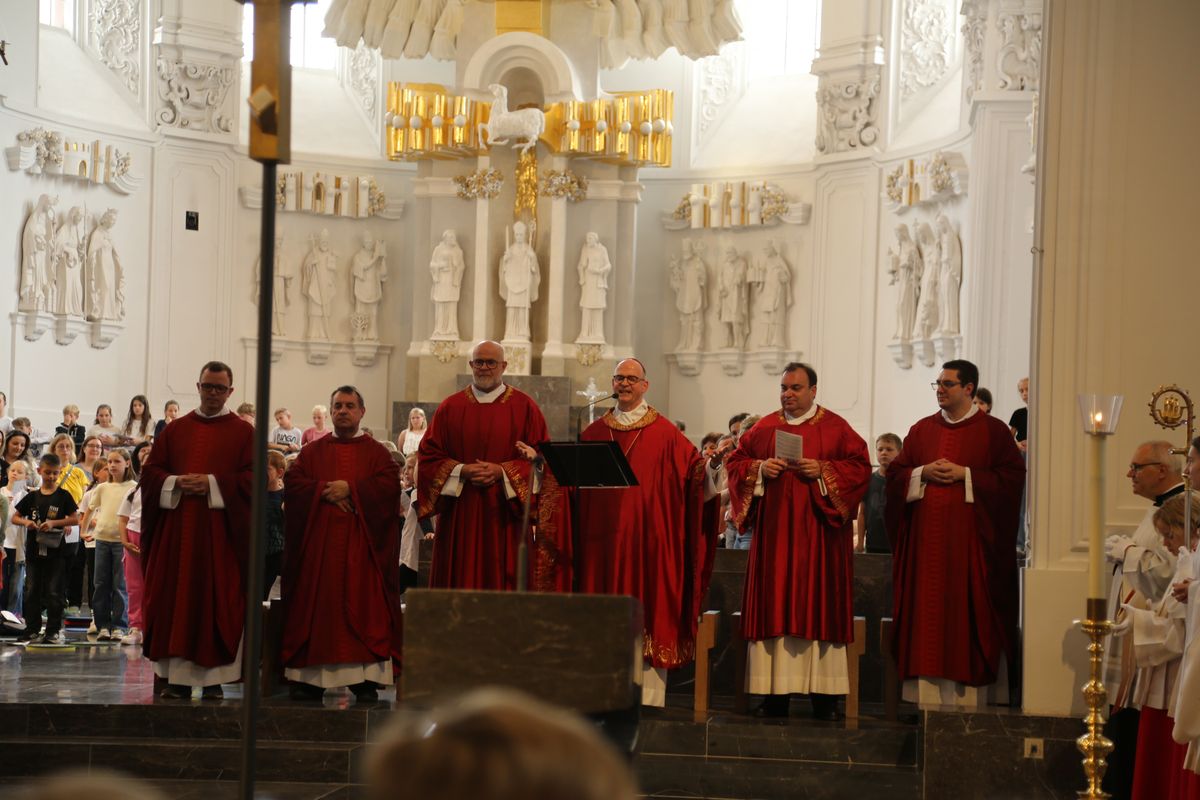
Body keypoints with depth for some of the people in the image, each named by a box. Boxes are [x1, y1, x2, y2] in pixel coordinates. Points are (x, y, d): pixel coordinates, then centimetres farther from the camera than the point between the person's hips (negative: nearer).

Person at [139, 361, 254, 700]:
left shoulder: (242, 432, 6)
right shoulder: (176, 429, 14)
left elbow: (252, 477, -4)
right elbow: (151, 471, 10)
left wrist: (212, 484, -14)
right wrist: (176, 483, -9)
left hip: (220, 531, -3)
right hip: (176, 529, 3)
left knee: (217, 601, -4)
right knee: (174, 601, -1)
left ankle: (214, 678, -1)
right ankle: (178, 677, 2)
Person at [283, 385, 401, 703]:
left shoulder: (376, 452, 11)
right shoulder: (313, 451, 16)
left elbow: (390, 484, -6)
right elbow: (292, 482, 2)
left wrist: (350, 489, -12)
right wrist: (325, 492, -12)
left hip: (361, 545, -2)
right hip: (317, 543, 2)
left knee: (363, 606, -8)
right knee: (315, 605, -3)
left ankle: (366, 680, -10)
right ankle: (310, 679, -2)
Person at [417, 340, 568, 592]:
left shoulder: (524, 406, 5)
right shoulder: (450, 407, 9)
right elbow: (428, 456, 5)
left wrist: (503, 472, -14)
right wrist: (462, 471, -11)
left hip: (506, 516, -1)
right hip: (460, 516, 1)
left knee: (506, 579, -4)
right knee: (461, 581, -1)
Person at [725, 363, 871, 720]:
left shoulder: (835, 428, 3)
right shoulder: (764, 428, 11)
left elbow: (859, 465, -2)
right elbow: (735, 461, 12)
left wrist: (823, 470, -15)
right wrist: (759, 469, -7)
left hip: (818, 532, -2)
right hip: (774, 530, 3)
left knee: (818, 603, -4)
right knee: (774, 604, -2)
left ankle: (825, 695, -2)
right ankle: (775, 692, 0)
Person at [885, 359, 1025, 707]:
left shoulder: (993, 431, 1)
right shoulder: (922, 430, 13)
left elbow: (1012, 476, -7)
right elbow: (895, 473, 12)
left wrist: (965, 475, -14)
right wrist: (923, 473, -7)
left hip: (969, 539, -4)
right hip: (926, 538, 4)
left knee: (969, 611, -4)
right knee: (926, 613, 2)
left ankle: (969, 696, -1)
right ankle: (928, 694, 4)